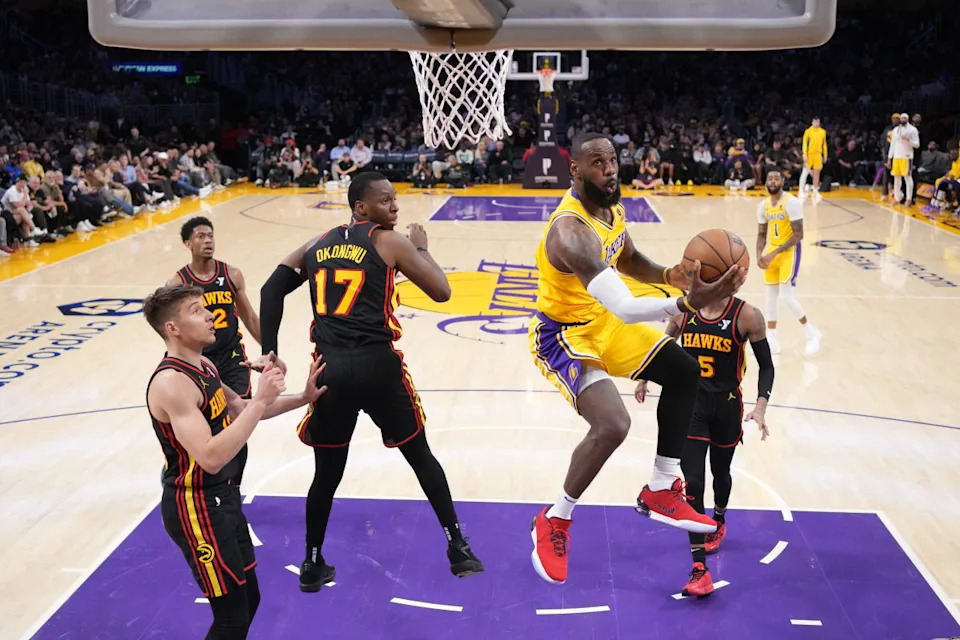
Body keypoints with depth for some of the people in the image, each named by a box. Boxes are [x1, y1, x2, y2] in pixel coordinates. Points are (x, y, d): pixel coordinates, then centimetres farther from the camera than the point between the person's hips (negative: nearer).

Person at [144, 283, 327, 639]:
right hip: (197, 507, -10)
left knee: (249, 599, 20)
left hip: (222, 497, 10)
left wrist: (302, 399, 13)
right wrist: (262, 400, -33)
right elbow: (211, 457, -34)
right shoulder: (171, 383, -24)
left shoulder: (204, 367, 6)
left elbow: (240, 412, 22)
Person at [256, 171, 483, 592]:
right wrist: (422, 247, 19)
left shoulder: (317, 245, 16)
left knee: (327, 472, 19)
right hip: (376, 364, -3)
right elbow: (442, 292, 4)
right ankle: (457, 549, 23)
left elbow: (272, 289, 11)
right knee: (421, 456, 15)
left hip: (329, 368, 4)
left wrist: (270, 353, 8)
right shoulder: (391, 242, 2)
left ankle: (312, 566, 29)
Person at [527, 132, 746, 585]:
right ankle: (554, 521, -1)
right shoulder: (573, 231, -33)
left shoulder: (611, 207, -3)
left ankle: (661, 491, 18)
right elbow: (625, 310, -41)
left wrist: (668, 275, -2)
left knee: (684, 370, 9)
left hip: (603, 322, 10)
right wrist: (688, 303, -50)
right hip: (563, 333, -10)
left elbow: (628, 260, 17)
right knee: (612, 425, -27)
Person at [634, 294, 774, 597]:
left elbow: (766, 365, -5)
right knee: (693, 483, -9)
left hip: (726, 406, 0)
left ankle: (719, 521, 55)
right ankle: (699, 569, -7)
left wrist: (761, 406, -17)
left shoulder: (747, 315, -12)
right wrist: (644, 379, 8)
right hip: (690, 403, 0)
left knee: (720, 472, 22)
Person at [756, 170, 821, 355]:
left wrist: (775, 253, -21)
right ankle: (772, 340, 15)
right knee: (771, 297, 7)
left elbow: (798, 234, -17)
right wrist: (759, 255, -3)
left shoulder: (791, 202, -14)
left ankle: (812, 333, 6)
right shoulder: (763, 205, 6)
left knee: (786, 296, -13)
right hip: (771, 252, 7)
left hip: (789, 252, -7)